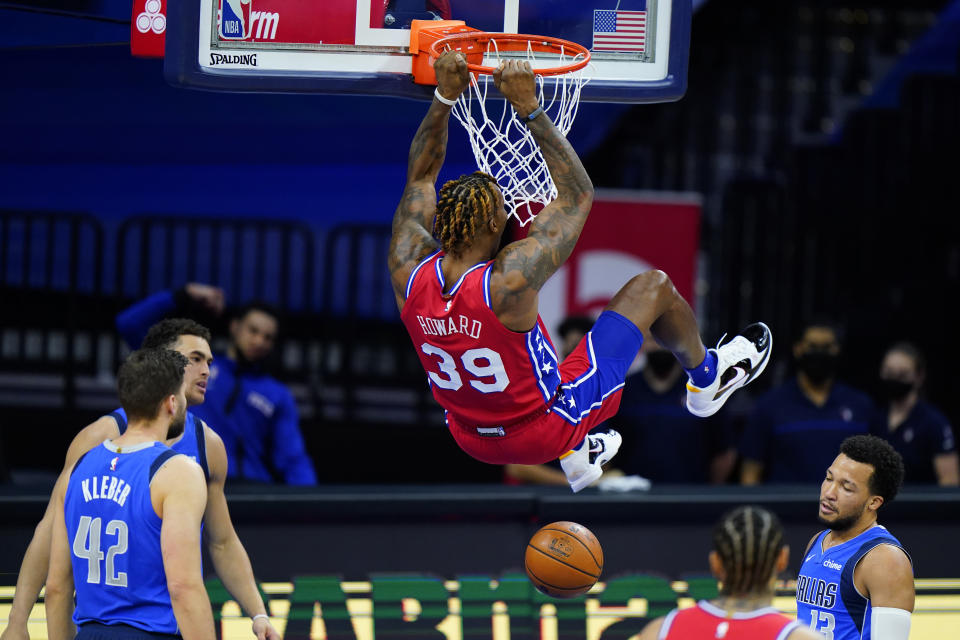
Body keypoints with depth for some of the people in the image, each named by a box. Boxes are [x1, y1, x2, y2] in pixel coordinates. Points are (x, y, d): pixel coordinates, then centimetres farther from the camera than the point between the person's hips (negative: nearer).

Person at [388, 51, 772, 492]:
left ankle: (575, 457, 50)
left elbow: (420, 177, -2)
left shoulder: (408, 272, -20)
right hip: (545, 430, -5)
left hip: (471, 439, 5)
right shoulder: (509, 280, -35)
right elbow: (578, 195, -23)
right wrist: (529, 109, -26)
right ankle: (708, 379, 39)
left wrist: (445, 97, -7)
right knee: (652, 287, 7)